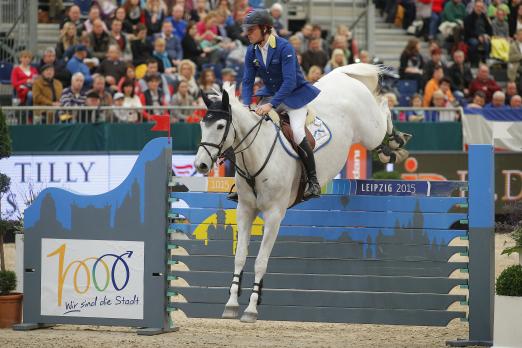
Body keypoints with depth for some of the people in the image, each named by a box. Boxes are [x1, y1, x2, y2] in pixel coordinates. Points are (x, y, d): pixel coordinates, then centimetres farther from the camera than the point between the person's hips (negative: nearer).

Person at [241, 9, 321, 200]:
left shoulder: (284, 47, -23)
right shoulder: (252, 51, -4)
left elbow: (290, 82, -29)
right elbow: (248, 81, 0)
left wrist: (271, 104, -36)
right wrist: (245, 107, -16)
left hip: (294, 94, -6)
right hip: (271, 94, 7)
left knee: (297, 132, -25)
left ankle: (313, 181, -14)